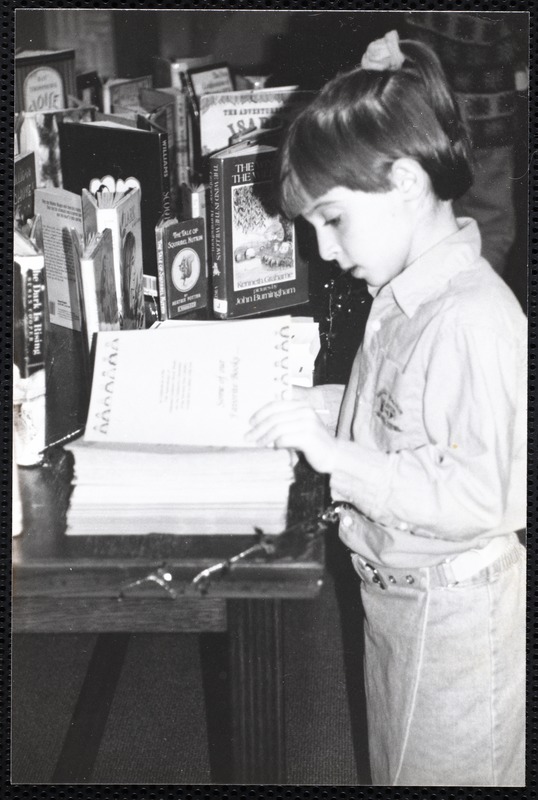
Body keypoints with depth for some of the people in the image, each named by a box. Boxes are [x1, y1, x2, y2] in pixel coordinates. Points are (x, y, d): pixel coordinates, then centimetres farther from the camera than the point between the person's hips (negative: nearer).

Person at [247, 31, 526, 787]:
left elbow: (478, 498, -29)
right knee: (394, 767, 25)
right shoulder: (404, 293, 0)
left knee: (441, 771, 14)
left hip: (456, 615, -8)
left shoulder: (476, 318, -28)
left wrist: (334, 454, -29)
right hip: (396, 591, 8)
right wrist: (329, 407, -3)